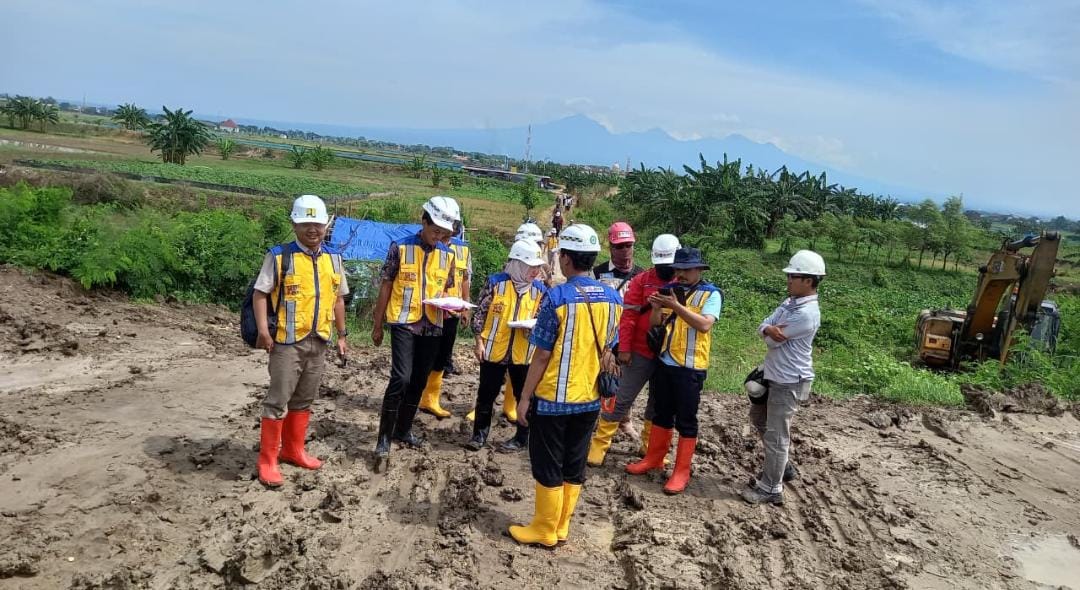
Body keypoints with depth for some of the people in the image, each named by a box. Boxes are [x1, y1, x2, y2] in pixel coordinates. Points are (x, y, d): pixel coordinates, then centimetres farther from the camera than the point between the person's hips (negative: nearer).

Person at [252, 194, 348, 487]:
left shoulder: (333, 259, 8)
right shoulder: (279, 256, -7)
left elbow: (338, 298, 16)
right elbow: (260, 294, -8)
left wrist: (341, 335, 15)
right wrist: (263, 330, -18)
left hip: (318, 342, 5)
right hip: (287, 341, -5)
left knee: (304, 400, 16)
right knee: (278, 400, -1)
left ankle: (293, 450, 31)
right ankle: (267, 460, 9)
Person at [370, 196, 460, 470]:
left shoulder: (448, 255, 4)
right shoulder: (400, 248, -6)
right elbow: (386, 287, -1)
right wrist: (377, 326, 1)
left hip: (432, 326, 4)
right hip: (404, 323, -4)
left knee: (419, 381, 12)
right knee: (401, 378, -15)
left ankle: (403, 429, 31)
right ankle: (384, 441, -5)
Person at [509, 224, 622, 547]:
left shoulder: (557, 297, -18)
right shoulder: (612, 298, -1)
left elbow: (542, 355, -15)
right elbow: (608, 349, 7)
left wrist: (525, 397, -7)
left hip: (554, 397, -6)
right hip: (589, 397, 6)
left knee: (548, 465, 8)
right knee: (574, 465, 16)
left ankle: (544, 530, 20)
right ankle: (561, 526, 29)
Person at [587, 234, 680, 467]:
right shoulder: (641, 281, -5)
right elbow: (628, 316, -8)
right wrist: (624, 348, -12)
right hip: (641, 353, -3)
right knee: (622, 399, 0)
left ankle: (650, 446, 29)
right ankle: (599, 444, 8)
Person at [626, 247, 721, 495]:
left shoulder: (711, 294, -8)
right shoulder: (671, 290, 8)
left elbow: (704, 325, -22)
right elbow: (655, 324, 7)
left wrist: (677, 306, -26)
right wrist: (656, 308, -14)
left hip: (691, 366, -6)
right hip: (665, 362, 6)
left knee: (686, 419, 2)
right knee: (661, 413, 17)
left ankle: (682, 472, 11)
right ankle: (654, 458, 30)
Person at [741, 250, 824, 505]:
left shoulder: (807, 314, -24)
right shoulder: (790, 302, 7)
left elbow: (774, 341, -21)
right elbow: (762, 327, 2)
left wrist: (772, 332, 1)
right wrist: (769, 329, -21)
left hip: (790, 382, -10)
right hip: (775, 376, 11)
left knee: (776, 435, -1)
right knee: (759, 418, 26)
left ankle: (771, 489, 13)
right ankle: (782, 466, 40)